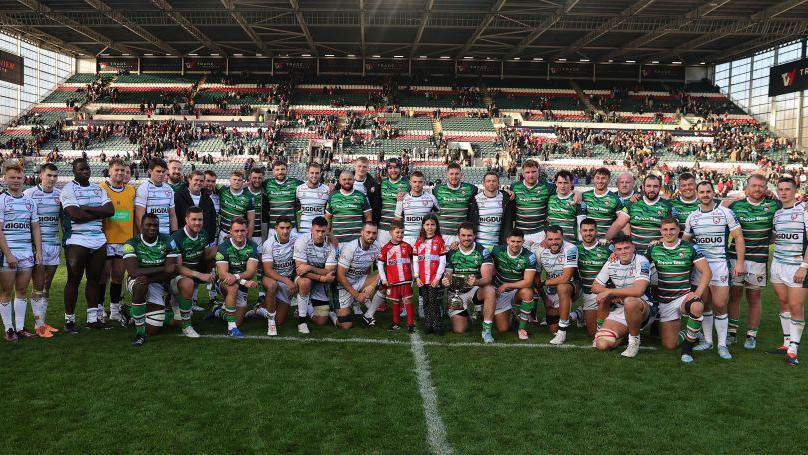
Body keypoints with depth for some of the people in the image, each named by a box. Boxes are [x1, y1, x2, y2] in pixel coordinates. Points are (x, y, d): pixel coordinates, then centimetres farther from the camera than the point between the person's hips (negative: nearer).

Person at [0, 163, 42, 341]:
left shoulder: (30, 202, 12)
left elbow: (36, 228, 14)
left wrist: (38, 251, 5)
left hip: (27, 253, 4)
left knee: (22, 291, 8)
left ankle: (20, 328, 13)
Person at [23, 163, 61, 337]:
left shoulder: (60, 194, 8)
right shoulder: (29, 193, -5)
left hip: (54, 244, 5)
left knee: (47, 287, 11)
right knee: (38, 288, -3)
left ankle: (42, 321, 20)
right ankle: (39, 325, 2)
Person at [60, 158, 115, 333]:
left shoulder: (99, 189, 13)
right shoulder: (68, 189, -4)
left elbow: (110, 210, -2)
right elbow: (75, 215, -18)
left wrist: (86, 209, -11)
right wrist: (99, 213, -6)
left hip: (99, 240, 6)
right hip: (77, 241, -5)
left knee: (95, 280, 9)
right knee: (74, 280, 1)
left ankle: (93, 319, 17)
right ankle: (69, 320, 10)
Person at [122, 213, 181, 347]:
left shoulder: (168, 242, -8)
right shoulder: (132, 244, -14)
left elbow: (172, 272, -15)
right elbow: (132, 272, -27)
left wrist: (149, 278, -30)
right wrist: (163, 269, -32)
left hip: (157, 286, 2)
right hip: (136, 281, -2)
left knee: (152, 330, 1)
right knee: (140, 286, -41)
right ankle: (140, 333, -26)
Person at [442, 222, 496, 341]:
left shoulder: (482, 251, -8)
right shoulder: (451, 252, -1)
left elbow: (487, 278, -17)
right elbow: (447, 275, -2)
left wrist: (476, 282, -40)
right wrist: (446, 281, -28)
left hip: (475, 290, -1)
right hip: (456, 293, 2)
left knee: (490, 291, -36)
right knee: (459, 330, -8)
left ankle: (487, 330, -26)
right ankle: (468, 312, 28)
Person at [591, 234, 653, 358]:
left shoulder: (641, 261, -16)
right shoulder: (611, 263, 2)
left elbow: (638, 290, -30)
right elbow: (595, 286, 8)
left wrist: (610, 292, -22)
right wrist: (613, 294, -12)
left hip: (643, 307, -5)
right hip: (619, 309, 5)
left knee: (630, 302, -41)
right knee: (602, 344, -14)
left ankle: (635, 340, -15)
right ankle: (626, 332, 18)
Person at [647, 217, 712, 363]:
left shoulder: (690, 249, -3)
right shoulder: (653, 250, 3)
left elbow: (707, 272, -6)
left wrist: (697, 293, -18)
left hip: (684, 295, -2)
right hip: (664, 301, 2)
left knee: (697, 307, -40)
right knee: (669, 345, -2)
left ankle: (688, 346, -18)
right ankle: (677, 326, 34)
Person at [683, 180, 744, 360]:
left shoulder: (726, 213, 0)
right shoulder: (692, 217, 10)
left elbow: (738, 237, 0)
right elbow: (684, 241, 17)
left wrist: (740, 262, -6)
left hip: (720, 263, -3)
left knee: (719, 305, -6)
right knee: (704, 304, 7)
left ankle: (722, 344, 4)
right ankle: (707, 340, 18)